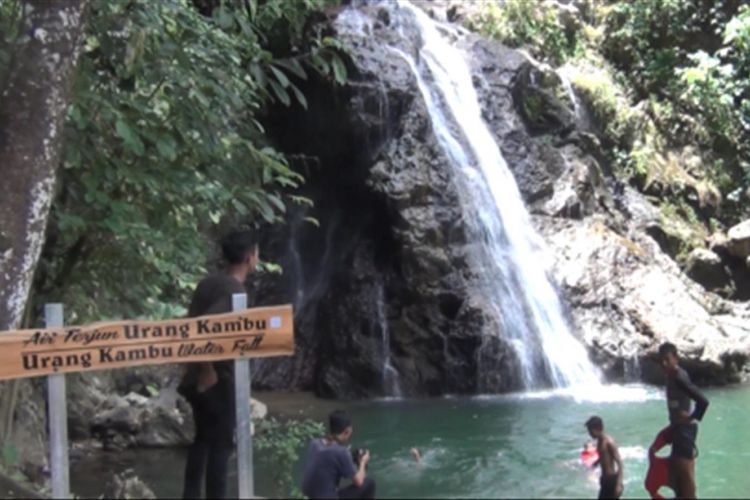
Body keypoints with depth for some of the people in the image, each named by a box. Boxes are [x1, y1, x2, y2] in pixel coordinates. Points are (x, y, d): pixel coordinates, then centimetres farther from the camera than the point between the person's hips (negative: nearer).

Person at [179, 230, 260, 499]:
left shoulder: (209, 283, 8)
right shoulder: (234, 290, -18)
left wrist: (200, 367, 15)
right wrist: (208, 371, -22)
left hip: (200, 377, 8)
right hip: (218, 379, -8)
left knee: (203, 439, 18)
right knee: (221, 443, 1)